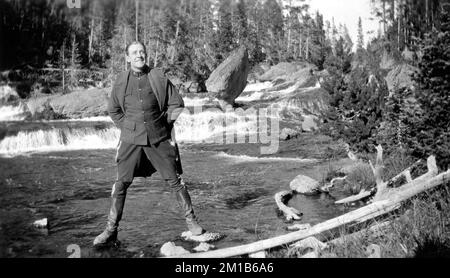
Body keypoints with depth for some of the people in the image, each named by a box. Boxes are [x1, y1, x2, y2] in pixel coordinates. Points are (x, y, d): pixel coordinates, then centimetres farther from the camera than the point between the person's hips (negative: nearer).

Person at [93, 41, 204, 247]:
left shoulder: (159, 78, -1)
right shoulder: (121, 81, 3)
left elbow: (177, 104, 6)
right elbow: (113, 110, 16)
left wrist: (164, 125, 3)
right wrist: (127, 127, 8)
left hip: (159, 139, -1)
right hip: (131, 141, 1)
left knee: (175, 181, 4)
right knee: (121, 184, 0)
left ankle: (191, 221, 18)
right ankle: (111, 231, 11)